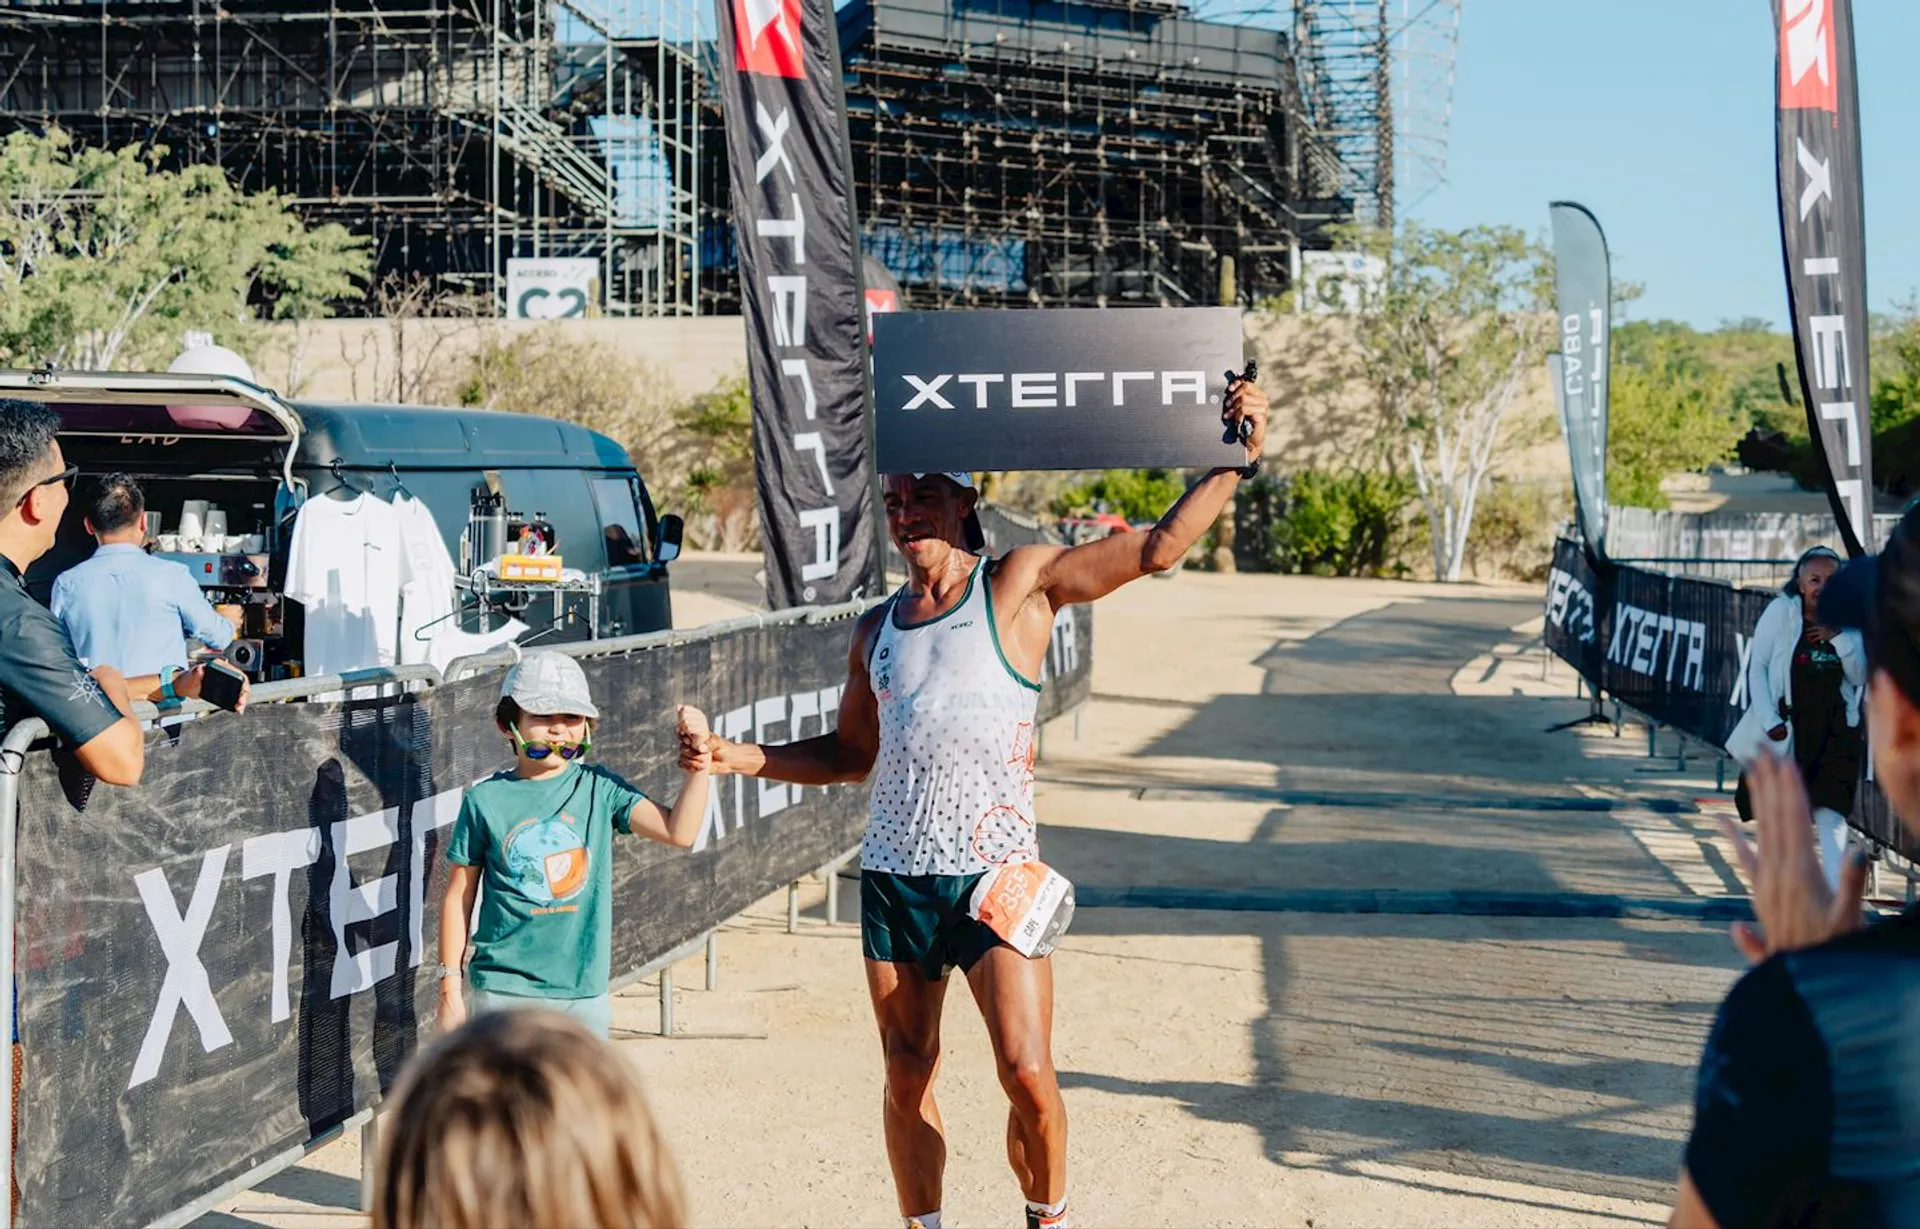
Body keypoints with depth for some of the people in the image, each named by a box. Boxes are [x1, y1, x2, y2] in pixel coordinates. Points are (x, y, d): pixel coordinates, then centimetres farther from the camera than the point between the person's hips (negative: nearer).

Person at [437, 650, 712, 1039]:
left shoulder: (599, 788, 1)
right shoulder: (485, 800, -2)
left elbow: (678, 831, -10)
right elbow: (459, 897, 4)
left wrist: (698, 760, -19)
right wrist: (450, 988, 4)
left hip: (583, 991, 2)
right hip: (503, 988, -2)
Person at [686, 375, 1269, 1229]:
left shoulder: (1020, 585, 1)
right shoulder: (876, 631, 14)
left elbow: (1157, 548, -6)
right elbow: (851, 755, 24)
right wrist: (738, 758, 14)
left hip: (994, 872, -4)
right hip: (893, 875, 5)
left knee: (1028, 1075, -11)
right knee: (907, 1077, 9)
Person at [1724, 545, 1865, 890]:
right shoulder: (1781, 612, -5)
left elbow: (1860, 675, 4)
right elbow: (1757, 667, -4)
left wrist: (1839, 638, -12)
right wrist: (1769, 721, -11)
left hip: (1835, 732, 1)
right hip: (1785, 730, -1)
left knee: (1830, 811, -11)